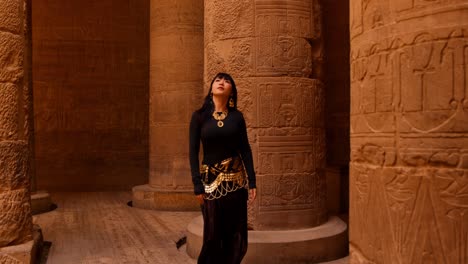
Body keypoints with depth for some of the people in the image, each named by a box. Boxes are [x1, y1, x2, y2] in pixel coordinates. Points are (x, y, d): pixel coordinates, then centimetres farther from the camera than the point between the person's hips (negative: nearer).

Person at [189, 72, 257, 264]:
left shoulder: (237, 116, 3)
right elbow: (193, 151, -4)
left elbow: (245, 150, 3)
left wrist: (252, 182, -2)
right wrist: (197, 185, -9)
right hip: (211, 181, -2)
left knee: (236, 234, 6)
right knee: (213, 234, 6)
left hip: (236, 180, 2)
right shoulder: (199, 116, -2)